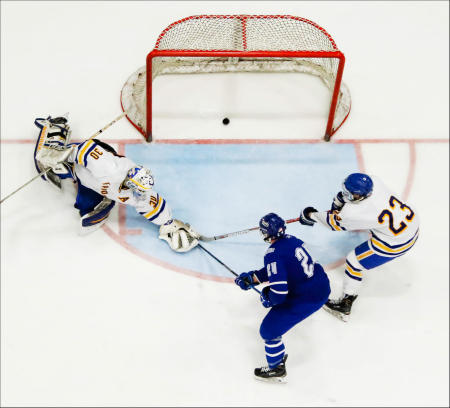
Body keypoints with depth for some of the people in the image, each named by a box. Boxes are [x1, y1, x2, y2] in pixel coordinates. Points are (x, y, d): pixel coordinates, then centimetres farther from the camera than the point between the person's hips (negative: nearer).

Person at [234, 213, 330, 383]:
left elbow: (279, 293, -25)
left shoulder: (273, 254, -22)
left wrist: (267, 299, -4)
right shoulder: (291, 240, 4)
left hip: (308, 299, -9)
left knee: (269, 329, 5)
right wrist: (252, 278, 17)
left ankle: (277, 370, 20)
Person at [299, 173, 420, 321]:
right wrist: (339, 199, 10)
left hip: (395, 244, -7)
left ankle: (345, 305, 16)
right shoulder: (374, 181, -16)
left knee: (355, 262, 6)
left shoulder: (354, 214, -30)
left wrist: (312, 216, 4)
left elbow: (335, 223, -9)